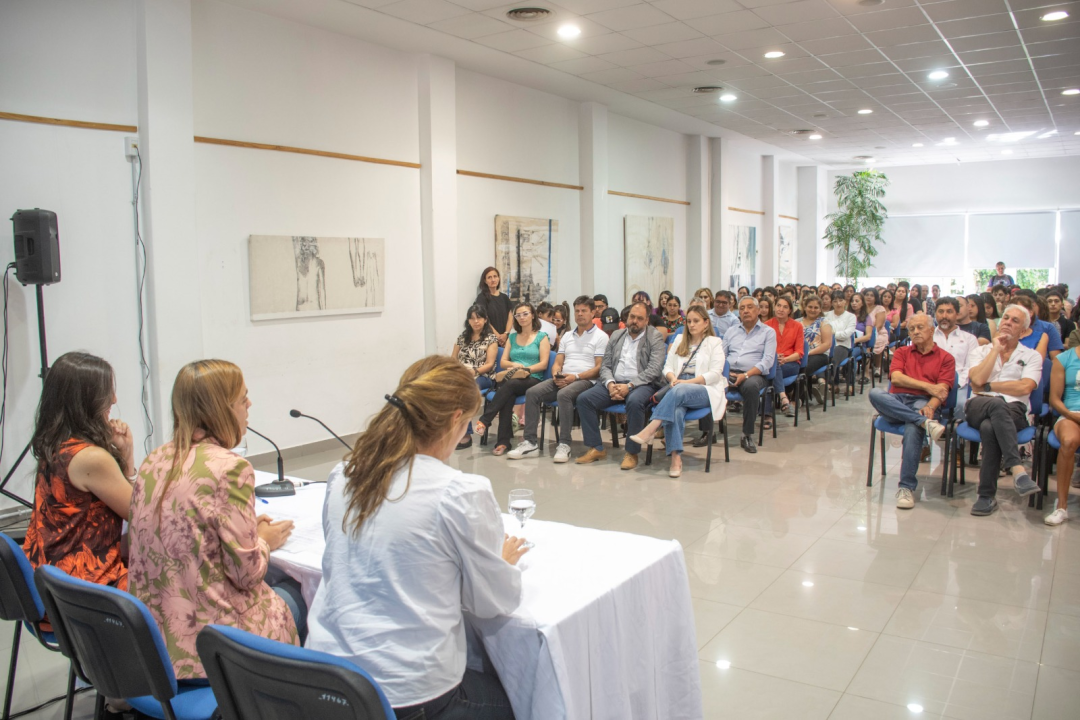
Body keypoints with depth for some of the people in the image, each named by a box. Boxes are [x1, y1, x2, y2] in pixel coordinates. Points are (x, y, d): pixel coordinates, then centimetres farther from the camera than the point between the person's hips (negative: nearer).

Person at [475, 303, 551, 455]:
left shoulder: (542, 337, 10)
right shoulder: (512, 337, 22)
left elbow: (543, 364, -1)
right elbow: (503, 362, 15)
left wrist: (525, 369, -14)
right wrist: (515, 365, -7)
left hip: (533, 379, -2)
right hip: (511, 379, 3)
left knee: (509, 385, -36)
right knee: (508, 396, -34)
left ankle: (484, 420, -35)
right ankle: (503, 441, -37)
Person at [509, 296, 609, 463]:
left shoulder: (600, 336, 4)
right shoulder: (567, 336, 23)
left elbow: (599, 368, -5)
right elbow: (557, 363, 19)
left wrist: (575, 377, -17)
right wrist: (556, 375, -5)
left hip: (585, 381, -6)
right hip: (562, 380, 6)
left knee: (564, 394, -37)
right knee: (532, 392, -18)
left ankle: (564, 444, -32)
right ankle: (530, 442, -19)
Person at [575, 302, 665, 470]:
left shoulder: (655, 337, 1)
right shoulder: (616, 335, 16)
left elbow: (655, 369, -10)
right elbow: (605, 365, 13)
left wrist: (629, 386, -20)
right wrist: (610, 384, -9)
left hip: (641, 384, -5)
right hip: (614, 383, 5)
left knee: (634, 401, -38)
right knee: (583, 398, -16)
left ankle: (632, 453, -22)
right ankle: (596, 448, -7)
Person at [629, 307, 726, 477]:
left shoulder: (715, 343, 11)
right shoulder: (679, 342, 25)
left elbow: (715, 373, -2)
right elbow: (667, 367, 17)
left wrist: (687, 382, -15)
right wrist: (672, 378, -8)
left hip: (705, 390, -3)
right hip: (678, 387, 3)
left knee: (678, 391, -37)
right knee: (676, 409, -34)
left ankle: (651, 430, -46)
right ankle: (676, 458, -44)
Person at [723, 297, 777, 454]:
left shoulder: (768, 332, 10)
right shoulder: (731, 331, 22)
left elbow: (767, 360, -3)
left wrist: (746, 375, -17)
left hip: (753, 374, -3)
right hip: (728, 373, 3)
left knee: (751, 386, -40)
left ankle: (748, 435, -27)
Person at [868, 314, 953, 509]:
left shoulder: (945, 358, 17)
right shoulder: (902, 352, 24)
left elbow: (942, 390, 2)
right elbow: (896, 377, 4)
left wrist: (930, 407, -20)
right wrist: (927, 386, -7)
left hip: (922, 403, -2)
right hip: (896, 402, 2)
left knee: (913, 428, -37)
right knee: (875, 393, -32)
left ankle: (907, 487, -33)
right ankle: (925, 422, -40)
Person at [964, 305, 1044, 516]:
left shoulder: (1032, 356, 19)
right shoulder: (980, 351, 23)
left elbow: (1025, 387, -3)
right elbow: (977, 379, -1)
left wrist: (988, 386, -1)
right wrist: (996, 349, 4)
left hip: (1014, 411, 0)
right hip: (978, 407, 0)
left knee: (989, 427, -39)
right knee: (997, 405, -40)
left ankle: (987, 496, -38)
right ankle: (1018, 469, -50)